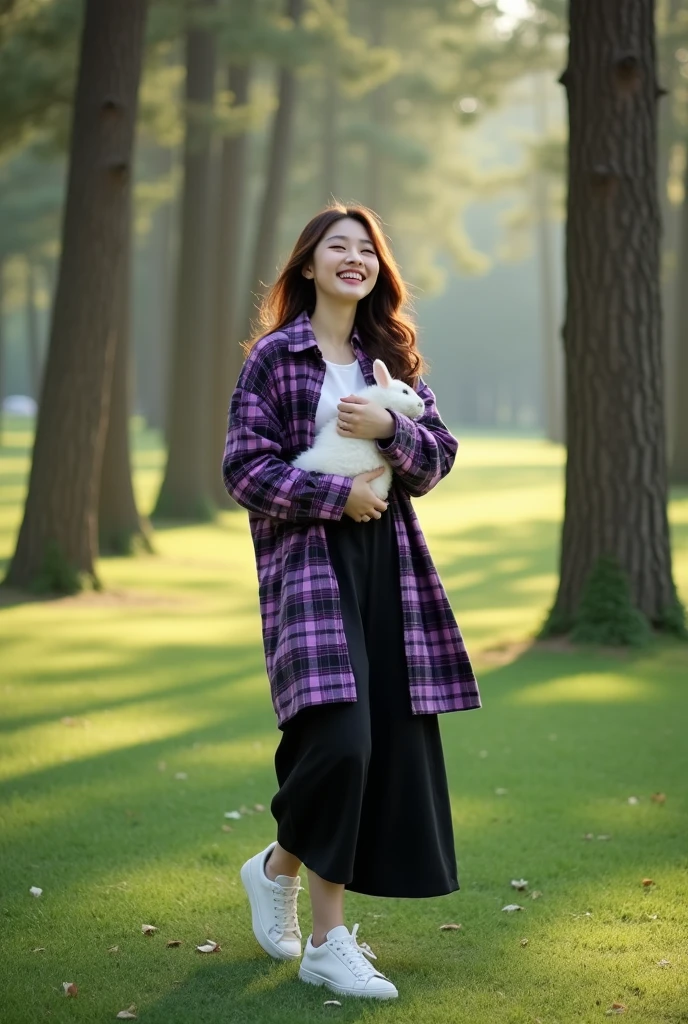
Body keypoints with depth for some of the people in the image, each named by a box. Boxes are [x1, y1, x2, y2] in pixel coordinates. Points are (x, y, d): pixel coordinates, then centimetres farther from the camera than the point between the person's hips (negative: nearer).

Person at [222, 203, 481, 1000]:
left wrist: (389, 429, -9)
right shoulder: (274, 356, 1)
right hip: (307, 561, -5)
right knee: (337, 734, -16)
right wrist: (337, 494, -12)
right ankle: (327, 943, 1)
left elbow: (437, 460, 10)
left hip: (388, 564, 6)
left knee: (394, 741, 0)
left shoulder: (394, 358, 15)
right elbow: (244, 468, -6)